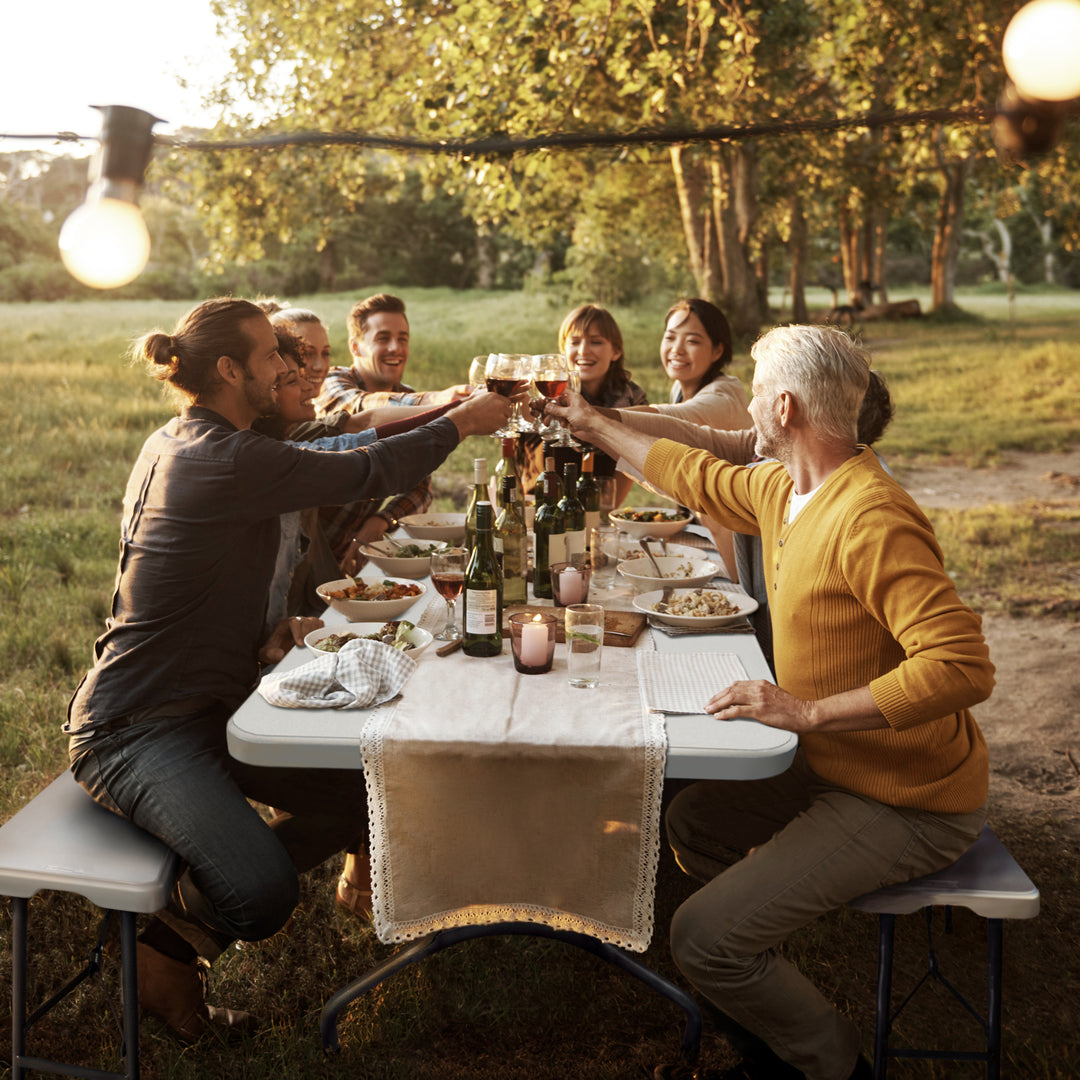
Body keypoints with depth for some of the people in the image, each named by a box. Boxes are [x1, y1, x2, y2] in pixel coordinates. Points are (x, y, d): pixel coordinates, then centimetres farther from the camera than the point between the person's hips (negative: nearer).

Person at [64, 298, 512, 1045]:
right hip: (136, 731, -10)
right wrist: (460, 424, 1)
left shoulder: (174, 445, 10)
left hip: (205, 705, 11)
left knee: (366, 794, 2)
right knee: (264, 895, -28)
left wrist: (262, 637, 3)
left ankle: (192, 918, 11)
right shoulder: (229, 462, -22)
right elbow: (367, 472, -14)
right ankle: (169, 951, 7)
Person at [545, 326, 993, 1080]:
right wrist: (597, 428, 32)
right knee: (693, 822, 23)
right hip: (840, 770, 10)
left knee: (704, 940, -15)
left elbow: (964, 665, -34)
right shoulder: (785, 491, 3)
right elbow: (698, 477, 22)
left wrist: (808, 711, -33)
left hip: (907, 806, -10)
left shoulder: (870, 521, -28)